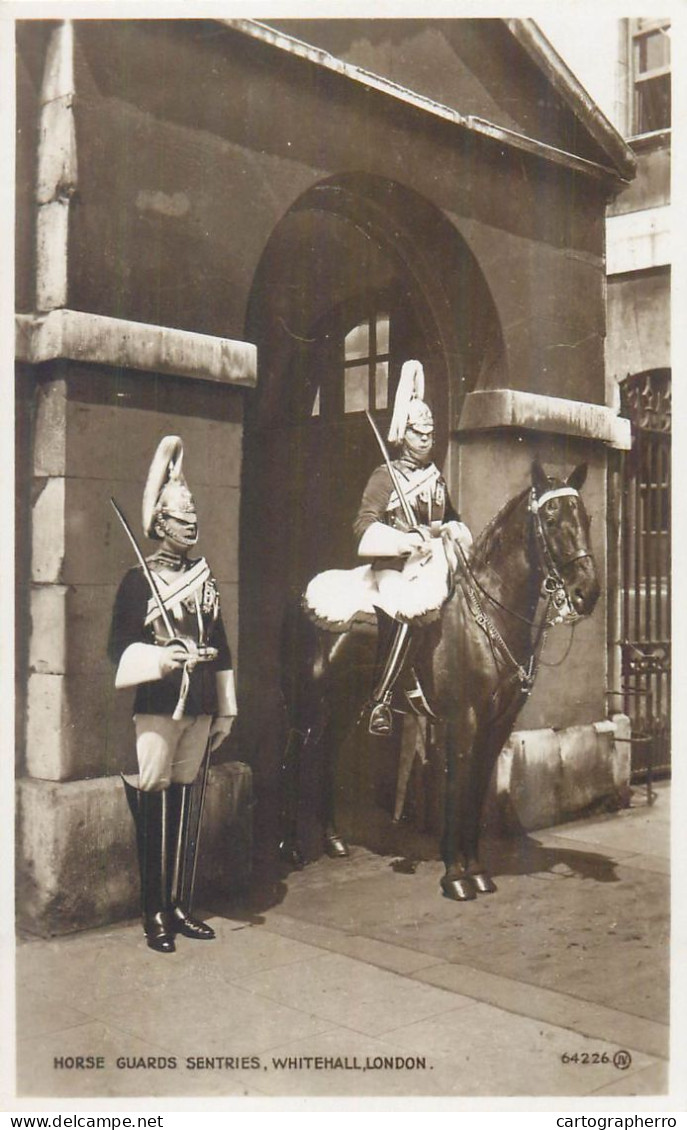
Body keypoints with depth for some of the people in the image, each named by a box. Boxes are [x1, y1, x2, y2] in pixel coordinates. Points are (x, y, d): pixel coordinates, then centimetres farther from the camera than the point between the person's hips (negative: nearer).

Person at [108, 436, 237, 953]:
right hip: (156, 706, -4)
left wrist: (224, 711, 14)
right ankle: (155, 914, 8)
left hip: (199, 707, 5)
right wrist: (161, 659, -22)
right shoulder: (138, 580, -1)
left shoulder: (205, 577, 14)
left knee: (185, 808, 9)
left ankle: (181, 906, 19)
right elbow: (121, 649, -3)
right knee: (154, 809, -2)